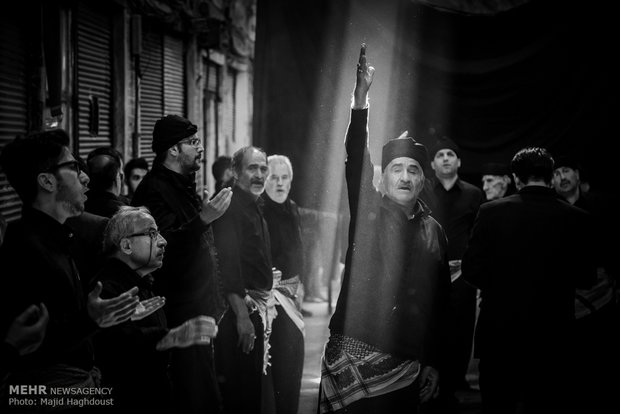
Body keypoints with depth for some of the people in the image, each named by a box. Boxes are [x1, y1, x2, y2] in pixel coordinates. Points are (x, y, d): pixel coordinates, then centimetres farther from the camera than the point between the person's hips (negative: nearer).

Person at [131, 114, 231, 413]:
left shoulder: (183, 187, 17)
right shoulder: (154, 190, -14)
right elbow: (163, 251, -25)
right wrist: (203, 219, -29)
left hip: (201, 308, 9)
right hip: (181, 314, -9)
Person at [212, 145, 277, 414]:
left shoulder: (255, 207, 15)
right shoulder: (231, 206, -15)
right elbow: (228, 264, -23)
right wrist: (242, 315, -27)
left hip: (261, 305, 10)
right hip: (242, 308, -10)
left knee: (256, 387, 18)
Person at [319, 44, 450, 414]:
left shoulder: (434, 231, 9)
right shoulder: (368, 212, 2)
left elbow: (440, 301, 11)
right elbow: (356, 161, -14)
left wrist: (433, 363, 10)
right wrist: (361, 99, -26)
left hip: (408, 364, 3)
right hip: (355, 354, -2)